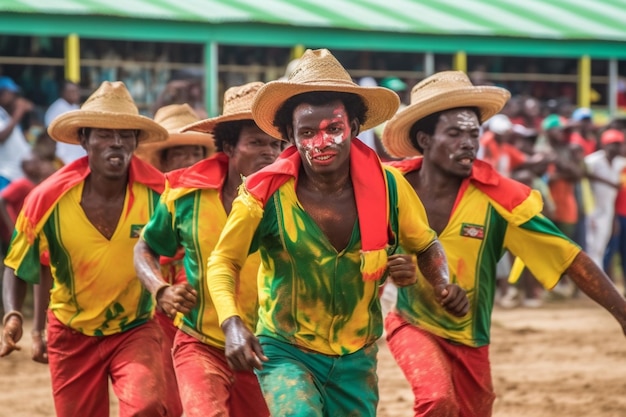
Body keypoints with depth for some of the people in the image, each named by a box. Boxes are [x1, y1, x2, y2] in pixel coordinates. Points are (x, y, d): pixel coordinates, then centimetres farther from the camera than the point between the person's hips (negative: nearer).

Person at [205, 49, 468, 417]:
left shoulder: (387, 186, -11)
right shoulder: (267, 193, -18)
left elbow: (426, 246, 7)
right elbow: (223, 262, -5)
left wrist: (444, 285, -14)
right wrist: (232, 324, -23)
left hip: (357, 359, 4)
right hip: (287, 351, -3)